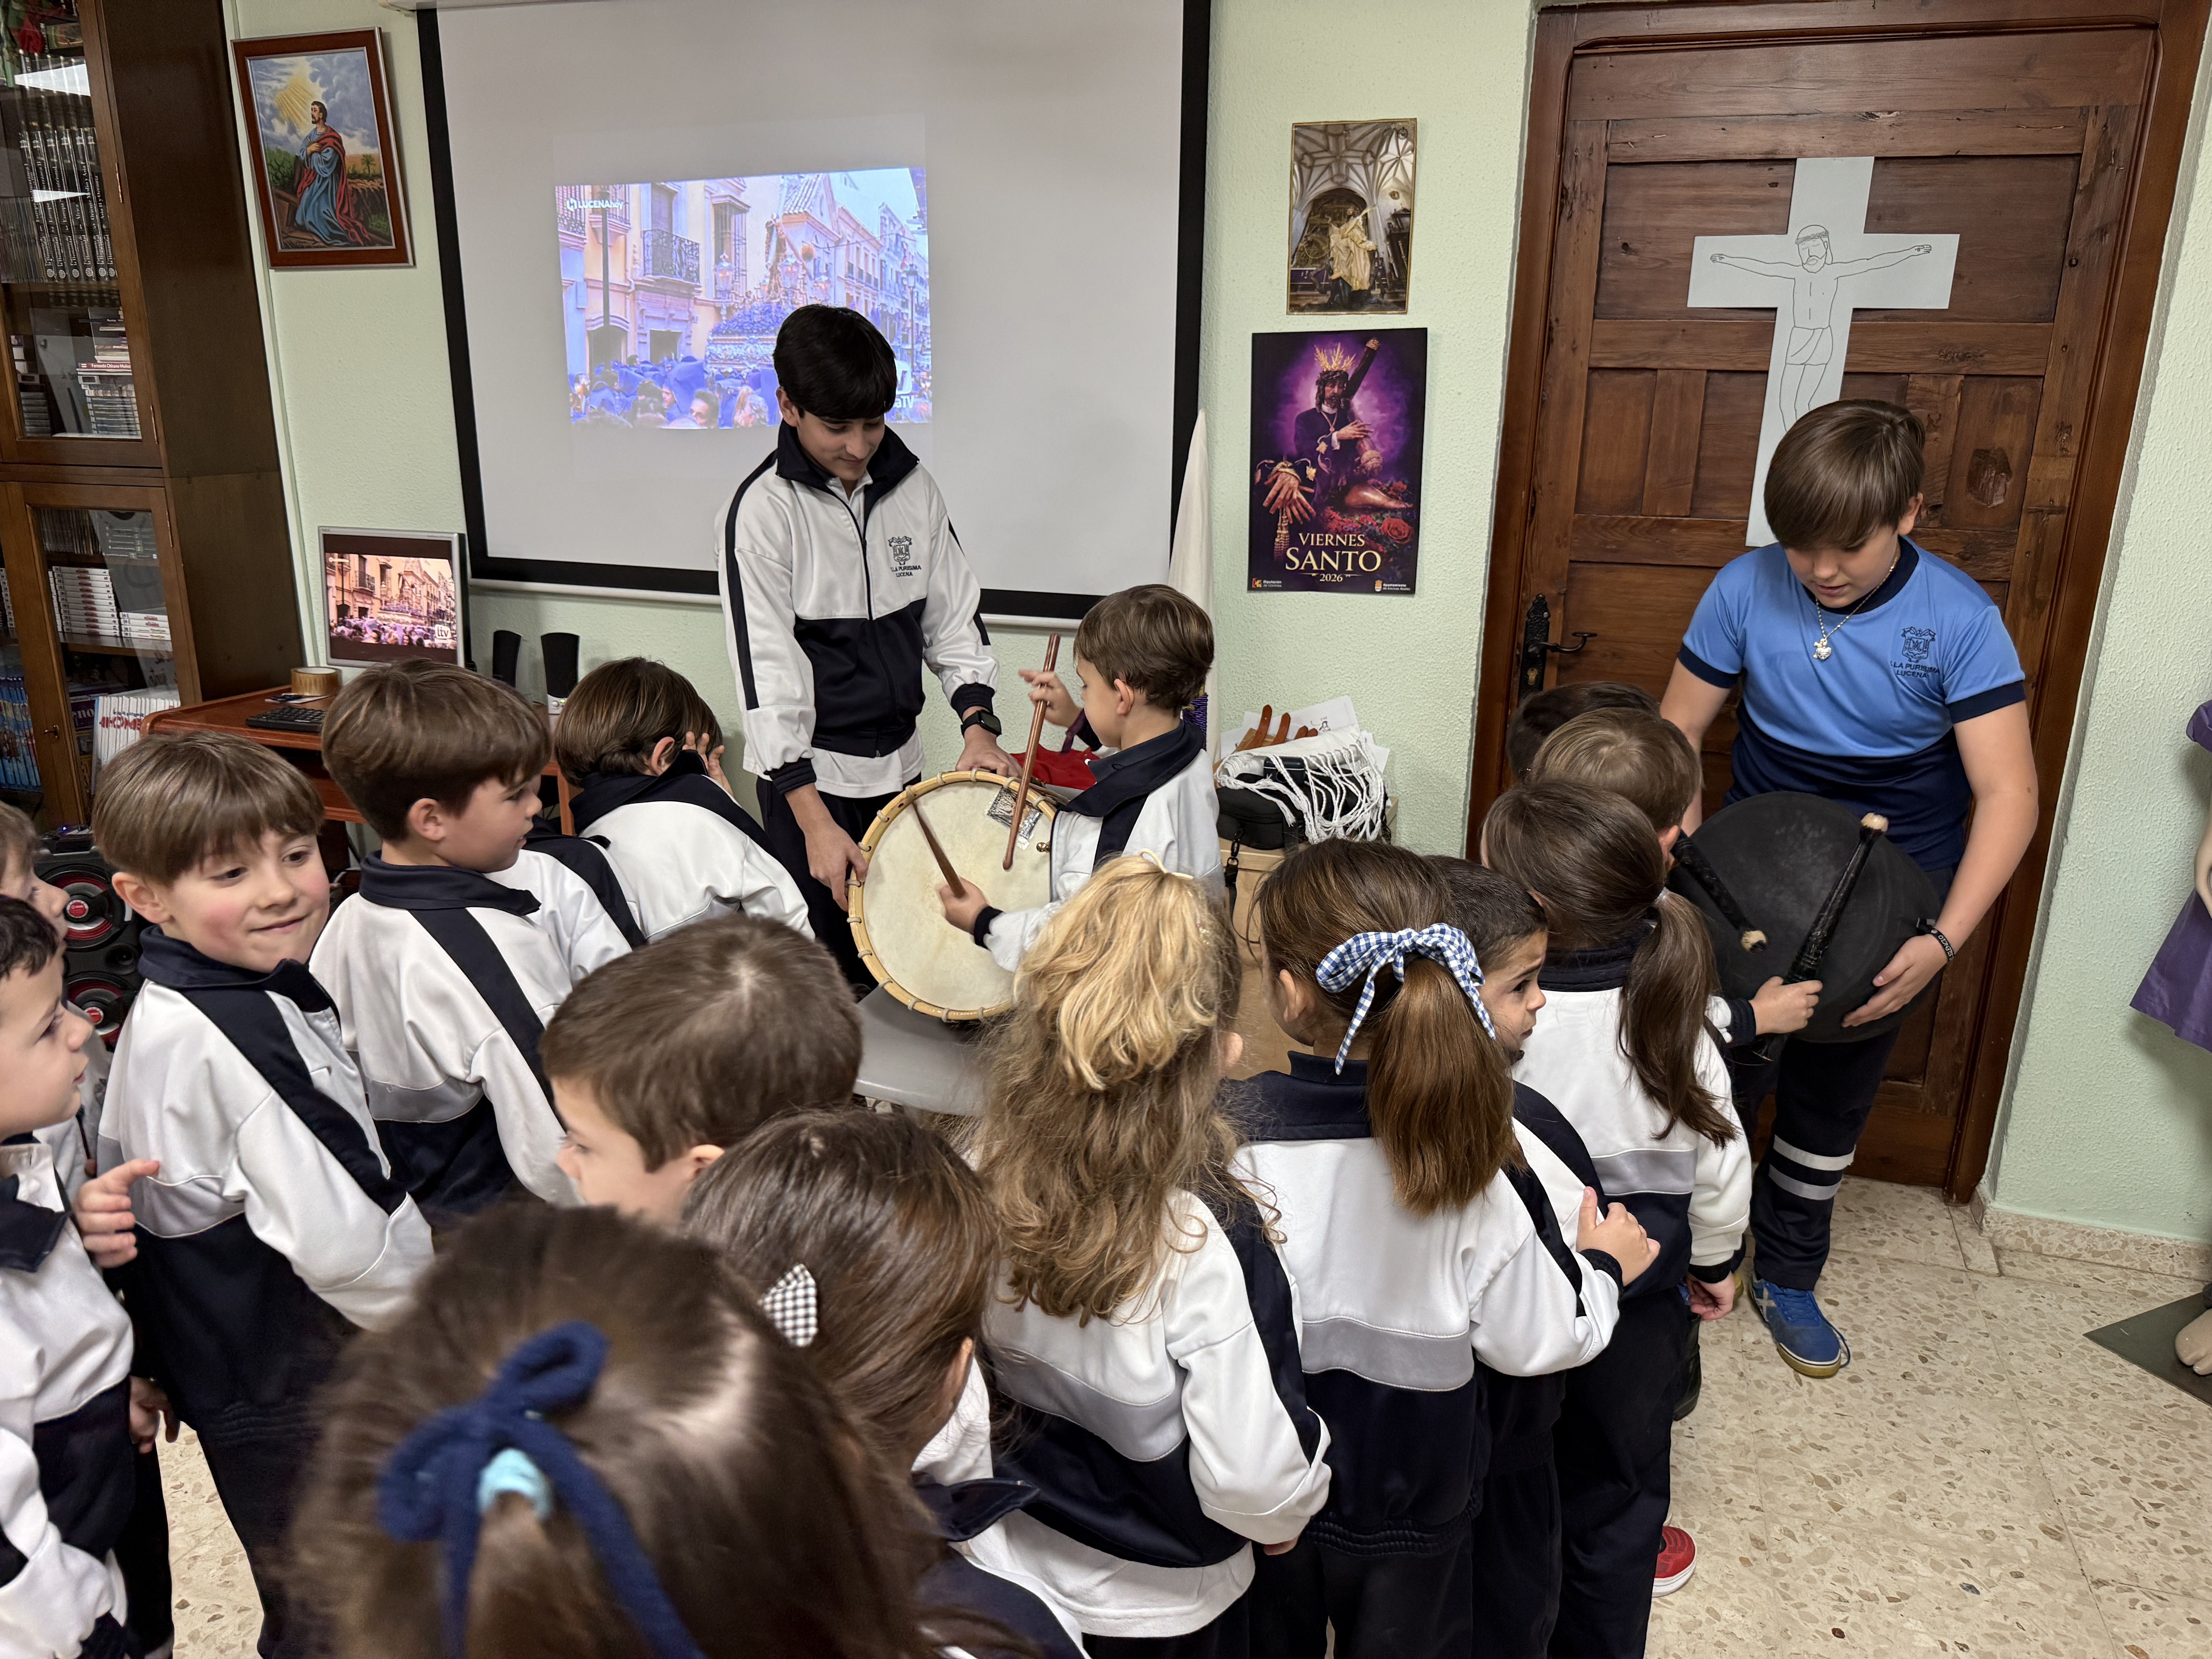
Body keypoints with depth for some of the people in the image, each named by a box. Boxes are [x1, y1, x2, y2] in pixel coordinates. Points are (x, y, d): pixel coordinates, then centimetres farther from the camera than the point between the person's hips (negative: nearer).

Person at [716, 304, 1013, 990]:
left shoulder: (911, 484, 3)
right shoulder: (762, 509, -13)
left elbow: (953, 612, 10)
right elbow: (766, 670, -17)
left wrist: (978, 721, -7)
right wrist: (815, 821, -23)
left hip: (900, 761, 5)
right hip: (810, 774, -5)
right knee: (830, 969, 0)